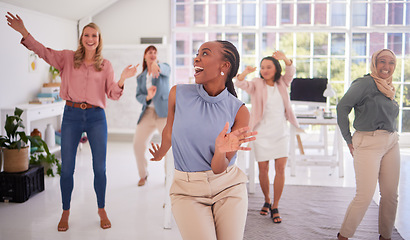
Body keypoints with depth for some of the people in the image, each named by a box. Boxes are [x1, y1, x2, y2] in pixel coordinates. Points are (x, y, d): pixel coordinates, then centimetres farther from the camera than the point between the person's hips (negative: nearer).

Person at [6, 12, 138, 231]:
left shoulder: (105, 65, 7)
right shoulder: (68, 58, 7)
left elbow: (113, 94, 4)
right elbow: (43, 51, -1)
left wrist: (122, 79, -14)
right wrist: (24, 33, -13)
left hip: (96, 117, 0)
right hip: (71, 115, 0)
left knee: (100, 168, 3)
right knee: (66, 168, 5)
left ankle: (102, 210, 22)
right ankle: (65, 213, 22)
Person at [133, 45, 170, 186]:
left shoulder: (163, 68, 3)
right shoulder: (140, 78, 16)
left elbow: (166, 69, -23)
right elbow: (138, 96, 7)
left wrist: (157, 66, -48)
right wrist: (148, 97, -17)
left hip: (164, 112, -4)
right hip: (147, 113, 4)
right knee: (138, 145, -2)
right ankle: (143, 174, 21)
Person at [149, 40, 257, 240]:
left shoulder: (239, 111, -9)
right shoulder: (178, 94, -7)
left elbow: (218, 169, -9)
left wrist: (221, 151, -30)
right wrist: (160, 155, 28)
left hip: (228, 187, 1)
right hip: (187, 190, 0)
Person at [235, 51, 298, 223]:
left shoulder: (282, 83, 7)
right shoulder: (257, 84, -1)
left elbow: (290, 72, -12)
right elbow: (240, 84, -18)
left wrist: (285, 59, -32)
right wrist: (245, 73, -39)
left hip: (281, 133, 2)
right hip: (262, 133, -1)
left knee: (281, 168, -5)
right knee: (263, 169, 4)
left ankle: (275, 207, 6)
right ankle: (267, 201, 28)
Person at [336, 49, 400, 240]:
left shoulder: (389, 89, 16)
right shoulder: (366, 83, -8)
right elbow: (343, 106, -13)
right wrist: (348, 139, -10)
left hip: (391, 143, 8)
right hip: (368, 144, -8)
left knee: (390, 194, 7)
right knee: (365, 196, -9)